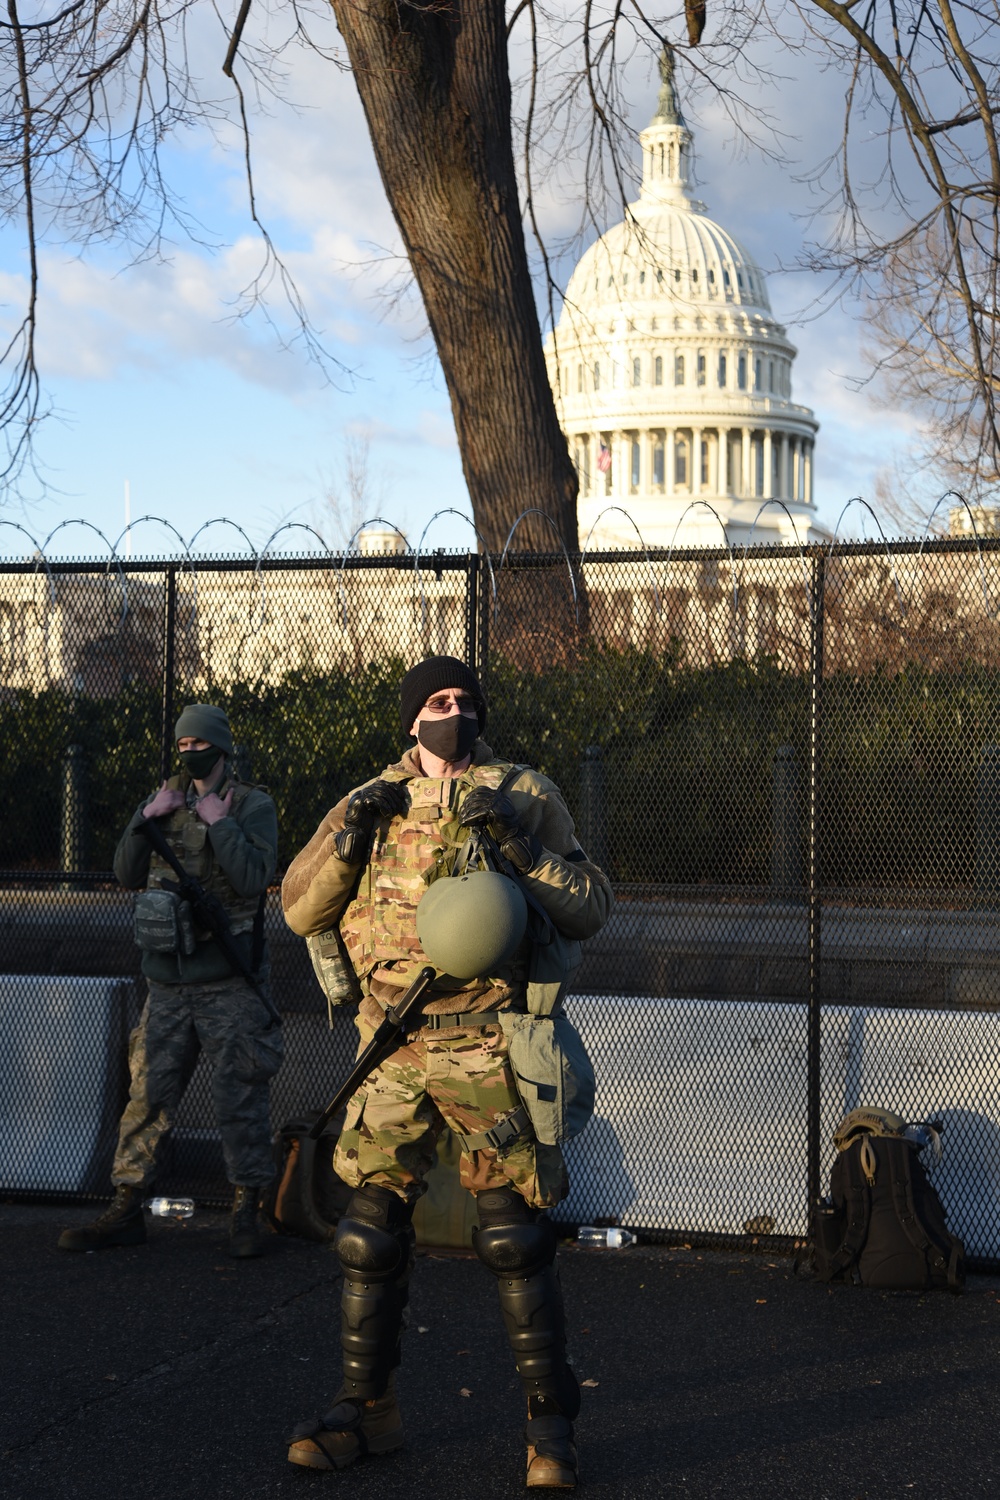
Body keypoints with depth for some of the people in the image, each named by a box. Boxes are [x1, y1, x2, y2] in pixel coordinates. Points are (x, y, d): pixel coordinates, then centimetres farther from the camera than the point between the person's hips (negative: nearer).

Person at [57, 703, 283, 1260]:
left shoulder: (253, 806, -3)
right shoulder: (168, 800, 12)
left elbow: (254, 879, -15)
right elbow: (128, 874, 8)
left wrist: (219, 822, -16)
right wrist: (146, 819, -6)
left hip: (230, 983, -5)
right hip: (169, 979, 5)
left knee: (240, 1098, -2)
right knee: (149, 1095, 5)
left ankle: (247, 1213, 7)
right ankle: (126, 1210, 11)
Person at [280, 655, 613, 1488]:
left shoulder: (526, 795, 2)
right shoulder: (374, 801, 11)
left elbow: (592, 908, -4)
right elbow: (301, 910, 9)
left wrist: (518, 840, -17)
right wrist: (348, 836, -7)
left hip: (485, 1043, -3)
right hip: (392, 1045, 3)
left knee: (514, 1235, -3)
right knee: (371, 1228, 7)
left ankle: (549, 1420, 10)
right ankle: (367, 1409, 21)